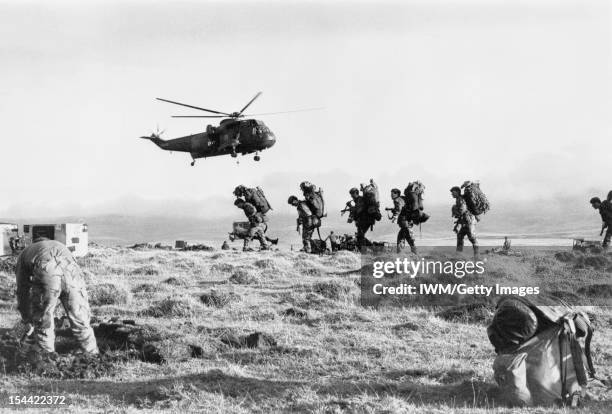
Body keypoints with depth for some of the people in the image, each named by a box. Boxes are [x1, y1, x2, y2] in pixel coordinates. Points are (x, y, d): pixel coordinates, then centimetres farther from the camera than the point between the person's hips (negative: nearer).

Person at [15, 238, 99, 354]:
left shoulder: (25, 253, 38)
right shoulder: (61, 246, 45)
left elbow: (22, 290, 39)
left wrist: (27, 319, 51)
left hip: (46, 273, -2)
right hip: (71, 271, 2)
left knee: (42, 324, 18)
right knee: (81, 323, 17)